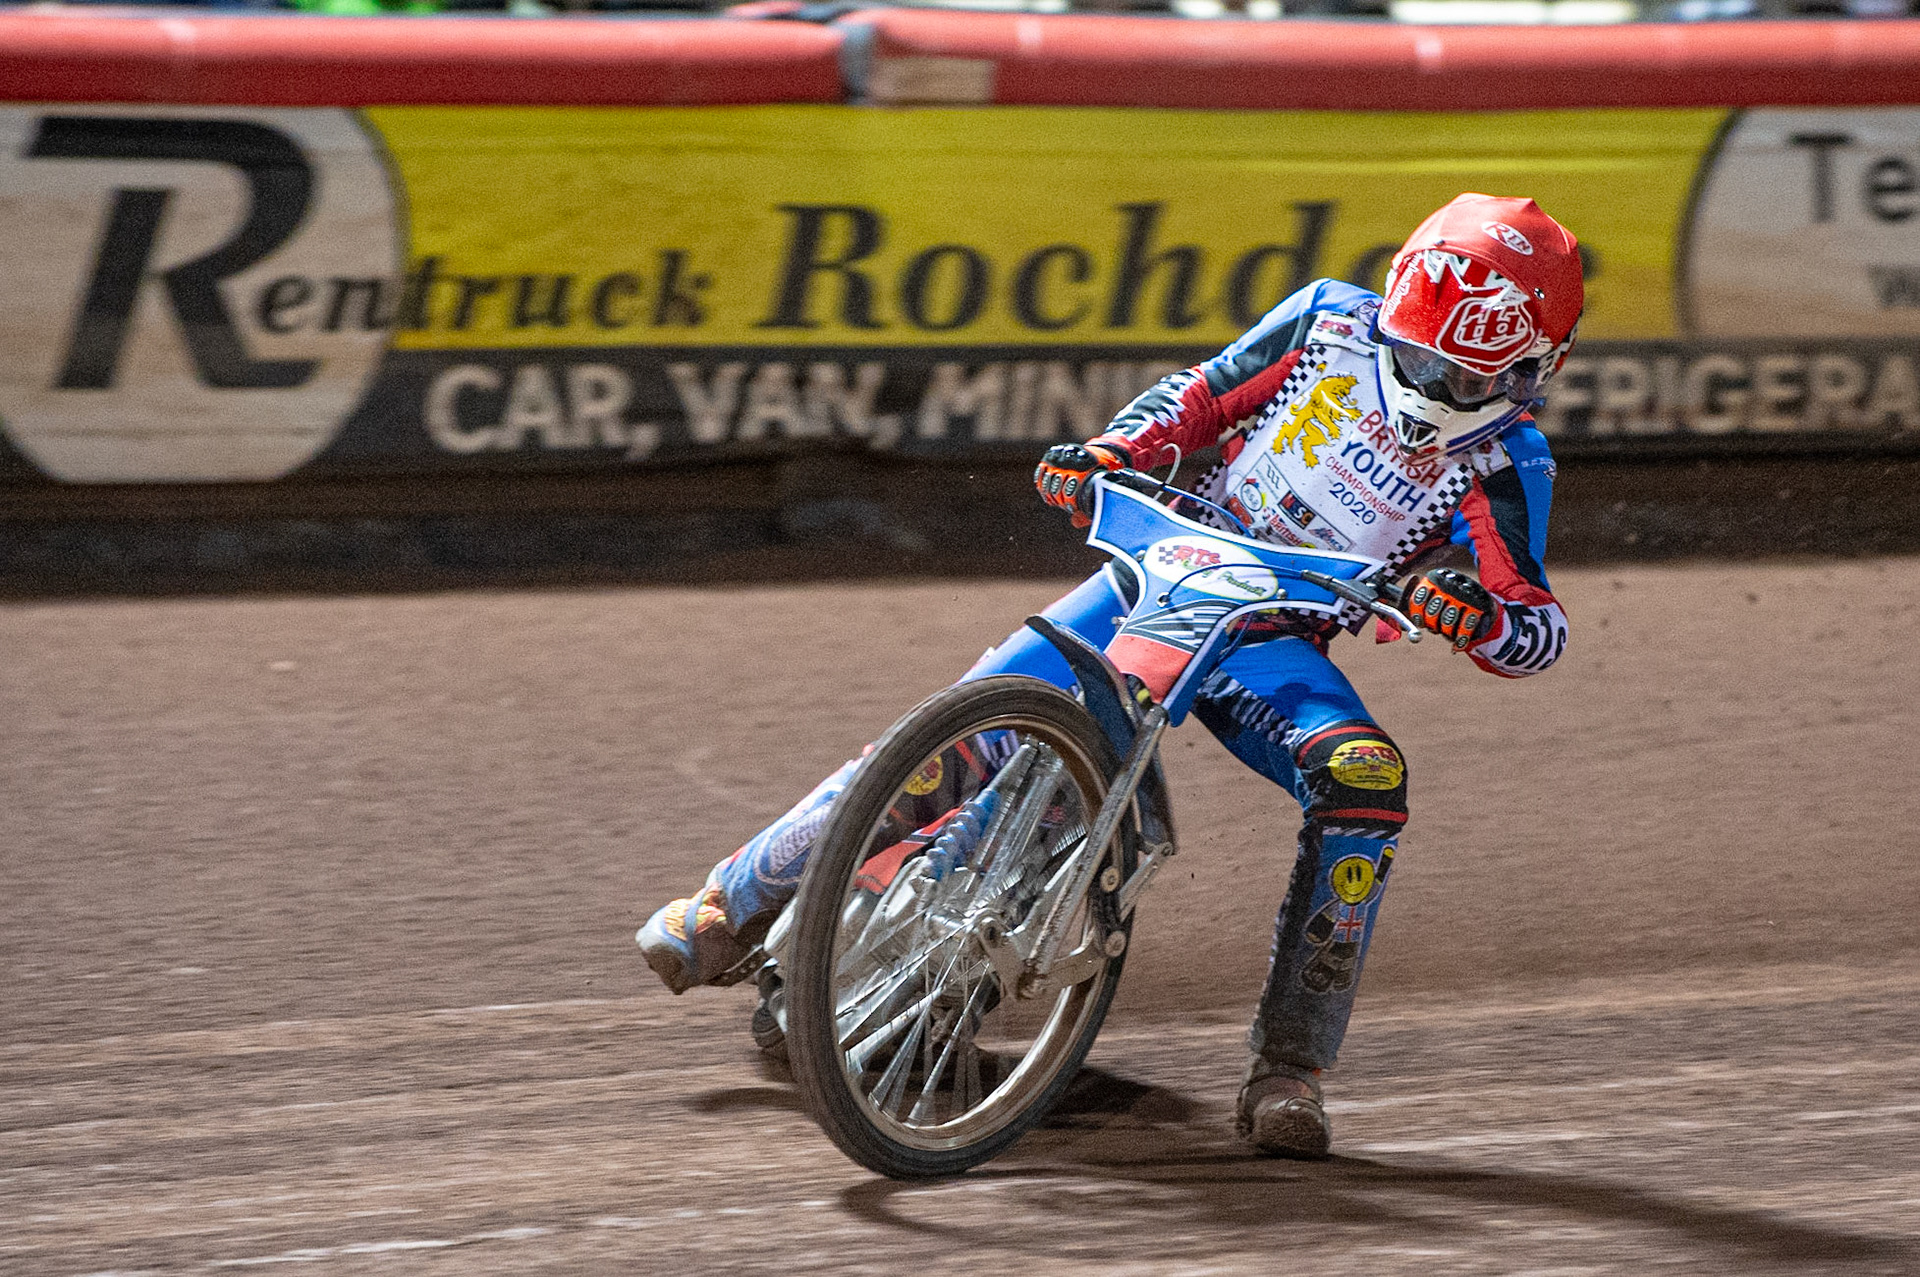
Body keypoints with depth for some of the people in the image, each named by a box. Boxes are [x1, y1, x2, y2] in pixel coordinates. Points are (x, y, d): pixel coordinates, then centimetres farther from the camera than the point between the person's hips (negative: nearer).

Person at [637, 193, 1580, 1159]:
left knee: (1365, 782, -31)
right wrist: (1106, 452, -9)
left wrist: (1478, 613, -37)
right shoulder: (1331, 321, -4)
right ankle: (734, 905, 6)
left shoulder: (1501, 464, -10)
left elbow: (1539, 631, -13)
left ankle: (1287, 1070, -22)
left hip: (1271, 645, -1)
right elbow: (1202, 394, 9)